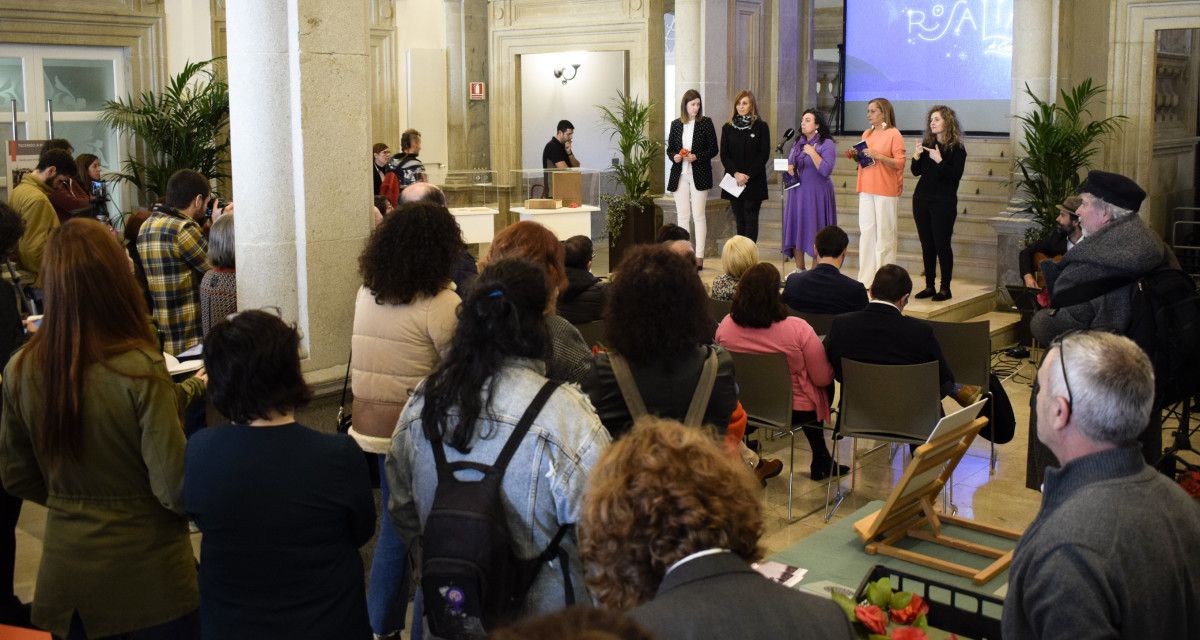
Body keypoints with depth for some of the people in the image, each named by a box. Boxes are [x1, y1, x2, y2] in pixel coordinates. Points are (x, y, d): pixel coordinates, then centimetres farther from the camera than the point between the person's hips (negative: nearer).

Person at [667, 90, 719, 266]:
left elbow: (713, 149, -1)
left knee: (698, 215, -2)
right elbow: (670, 148, 14)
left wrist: (697, 157, -16)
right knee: (682, 216, 5)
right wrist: (674, 156, -8)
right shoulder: (676, 124, 9)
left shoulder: (706, 123, 0)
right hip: (680, 175, 3)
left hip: (699, 175, -3)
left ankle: (699, 255, 0)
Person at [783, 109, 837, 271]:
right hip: (797, 193, 6)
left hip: (816, 195, -6)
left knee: (815, 233, -3)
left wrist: (812, 153, -16)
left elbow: (826, 170, -18)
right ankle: (799, 269, 13)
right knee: (796, 231, 4)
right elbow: (789, 163, 24)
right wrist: (789, 168, 2)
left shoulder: (826, 144, -7)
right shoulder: (798, 143, 14)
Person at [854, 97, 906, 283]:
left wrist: (878, 156, -20)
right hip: (866, 189, 7)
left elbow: (900, 163, -11)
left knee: (884, 233, -3)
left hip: (886, 190, -7)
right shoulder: (866, 134, 16)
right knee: (866, 231, 6)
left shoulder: (894, 134, -5)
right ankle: (866, 277, 10)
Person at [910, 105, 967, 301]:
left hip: (943, 202, -5)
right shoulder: (927, 144, 9)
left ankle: (945, 288, 2)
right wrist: (916, 155, -8)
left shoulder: (957, 148, -5)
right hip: (922, 199, 5)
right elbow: (916, 171, 9)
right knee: (927, 244, 7)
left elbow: (956, 175, -13)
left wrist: (940, 161, -23)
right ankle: (929, 286, 14)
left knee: (942, 244, -5)